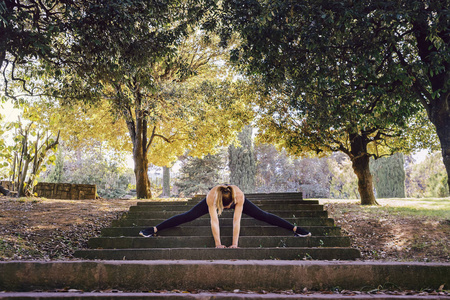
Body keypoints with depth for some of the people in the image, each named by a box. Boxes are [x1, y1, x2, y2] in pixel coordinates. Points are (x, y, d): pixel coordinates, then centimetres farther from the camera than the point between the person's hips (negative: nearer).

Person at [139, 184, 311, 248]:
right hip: (213, 202, 0)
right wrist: (217, 243, -38)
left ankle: (295, 229, 5)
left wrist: (234, 243, -38)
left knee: (263, 216, -4)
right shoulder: (211, 197, -43)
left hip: (236, 202, 0)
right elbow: (214, 221, -40)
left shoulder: (239, 196, -43)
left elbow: (236, 221, -40)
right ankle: (154, 230, 5)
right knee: (188, 216, -4)